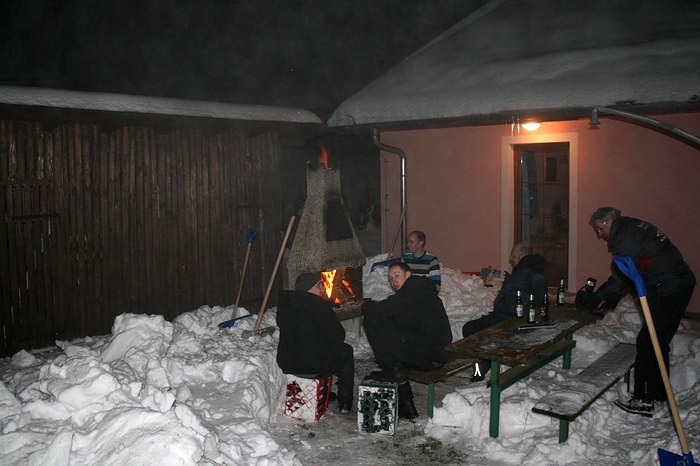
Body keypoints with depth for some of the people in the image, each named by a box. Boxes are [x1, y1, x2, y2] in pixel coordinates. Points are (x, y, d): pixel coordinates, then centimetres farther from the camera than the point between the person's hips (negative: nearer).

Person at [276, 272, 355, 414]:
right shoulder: (320, 306, -14)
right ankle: (345, 403, 20)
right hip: (314, 367, -6)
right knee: (346, 351, 19)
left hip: (286, 365, 6)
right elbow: (339, 335, -8)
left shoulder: (284, 303, 2)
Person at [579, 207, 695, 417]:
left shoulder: (625, 236, -13)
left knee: (647, 343, -7)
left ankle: (644, 401, -2)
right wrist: (613, 297, 20)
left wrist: (595, 298, -15)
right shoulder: (632, 228, 19)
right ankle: (658, 394, 29)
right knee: (658, 342, 18)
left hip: (668, 291, -11)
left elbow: (622, 277, -19)